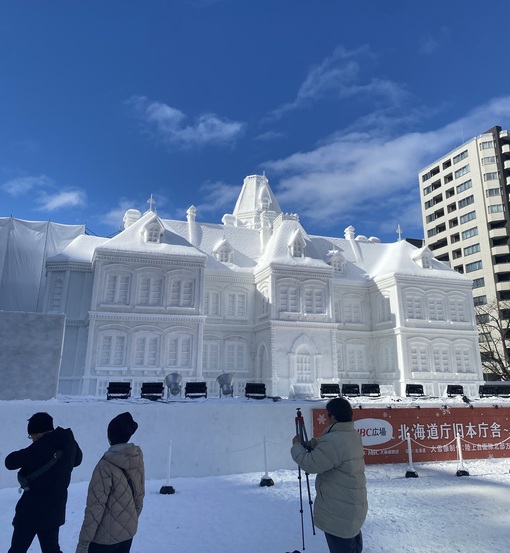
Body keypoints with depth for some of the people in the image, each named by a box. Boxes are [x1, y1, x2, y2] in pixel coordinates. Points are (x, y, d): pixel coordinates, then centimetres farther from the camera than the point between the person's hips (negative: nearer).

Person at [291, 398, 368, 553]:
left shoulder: (334, 441, -28)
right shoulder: (354, 435, 3)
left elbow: (310, 464, -23)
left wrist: (297, 445, -8)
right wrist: (315, 444, 8)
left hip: (339, 512, -9)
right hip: (353, 506, 9)